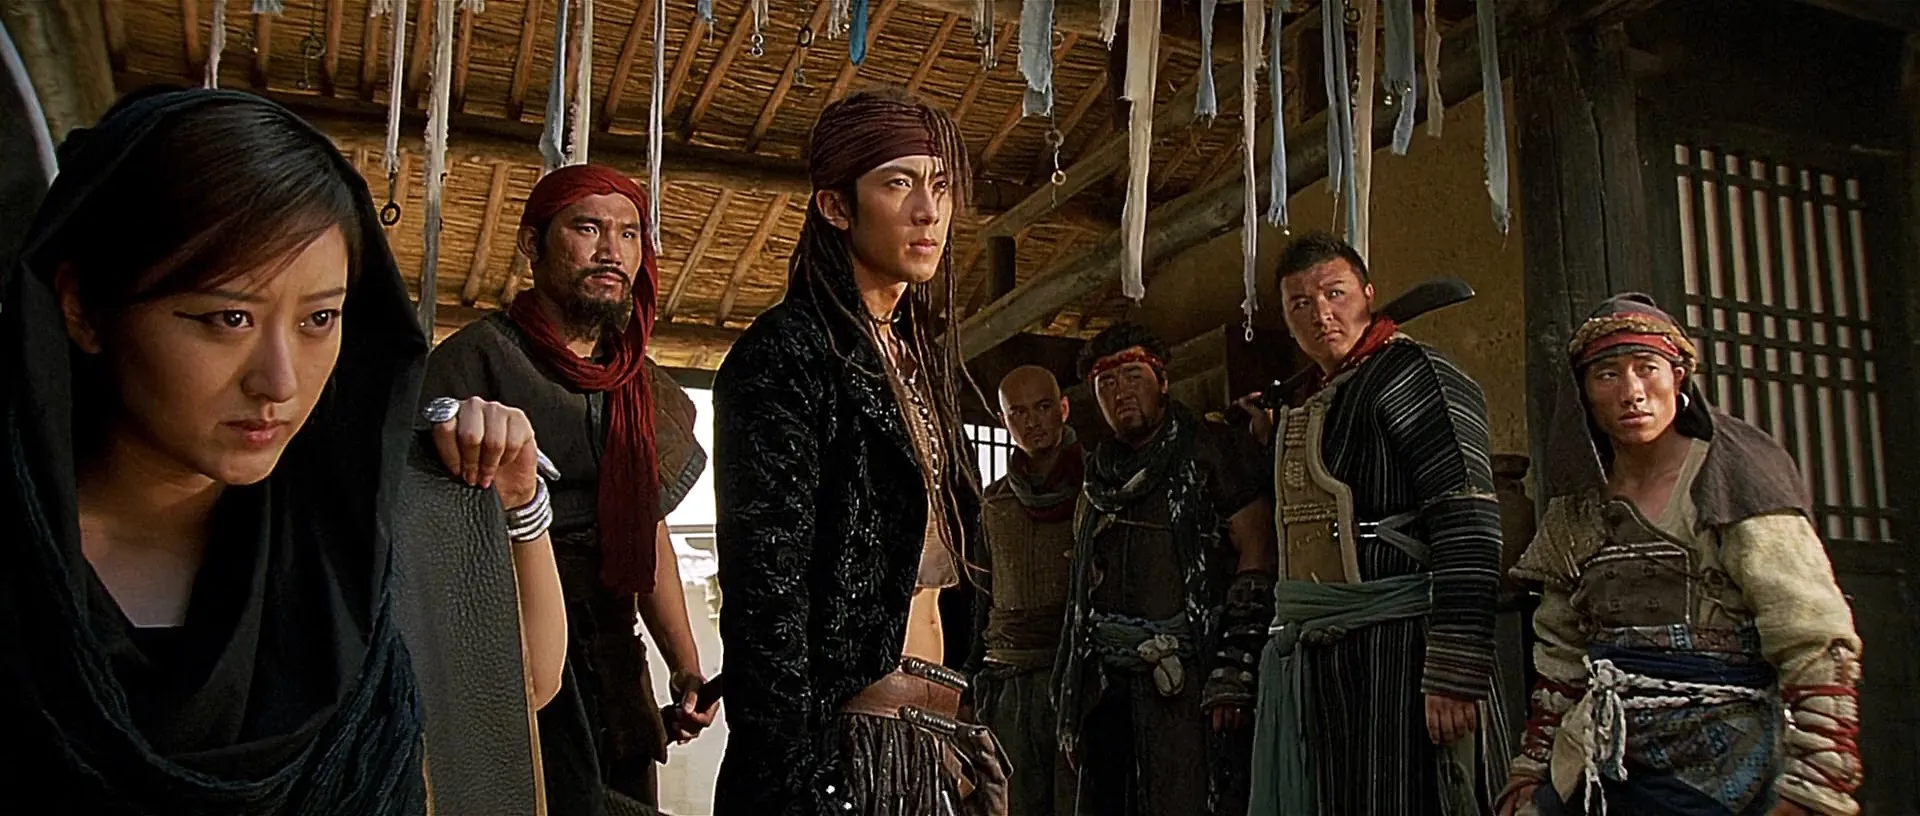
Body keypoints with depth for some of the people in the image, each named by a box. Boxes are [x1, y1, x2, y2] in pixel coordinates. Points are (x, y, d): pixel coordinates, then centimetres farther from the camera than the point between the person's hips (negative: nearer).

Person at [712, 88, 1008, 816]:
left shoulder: (921, 361, 13)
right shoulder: (787, 354, -10)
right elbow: (766, 604, -17)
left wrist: (966, 750, 14)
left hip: (937, 746, 8)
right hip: (845, 751, -8)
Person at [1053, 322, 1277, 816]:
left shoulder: (1213, 451, 3)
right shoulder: (1099, 478, 21)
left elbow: (1257, 556, -6)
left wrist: (1233, 669, -14)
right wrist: (1069, 697, 18)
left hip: (1190, 680, -6)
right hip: (1107, 684, 6)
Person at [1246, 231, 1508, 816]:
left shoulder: (1415, 377, -8)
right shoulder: (1299, 410, 19)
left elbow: (1468, 529, -18)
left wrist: (1454, 675, -23)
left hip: (1397, 653, -8)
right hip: (1311, 661, 8)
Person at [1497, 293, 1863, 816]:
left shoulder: (1736, 484, -6)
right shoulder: (1576, 512, 10)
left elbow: (1817, 646, -13)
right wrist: (1531, 770, 11)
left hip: (1719, 771, -4)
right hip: (1600, 768, 5)